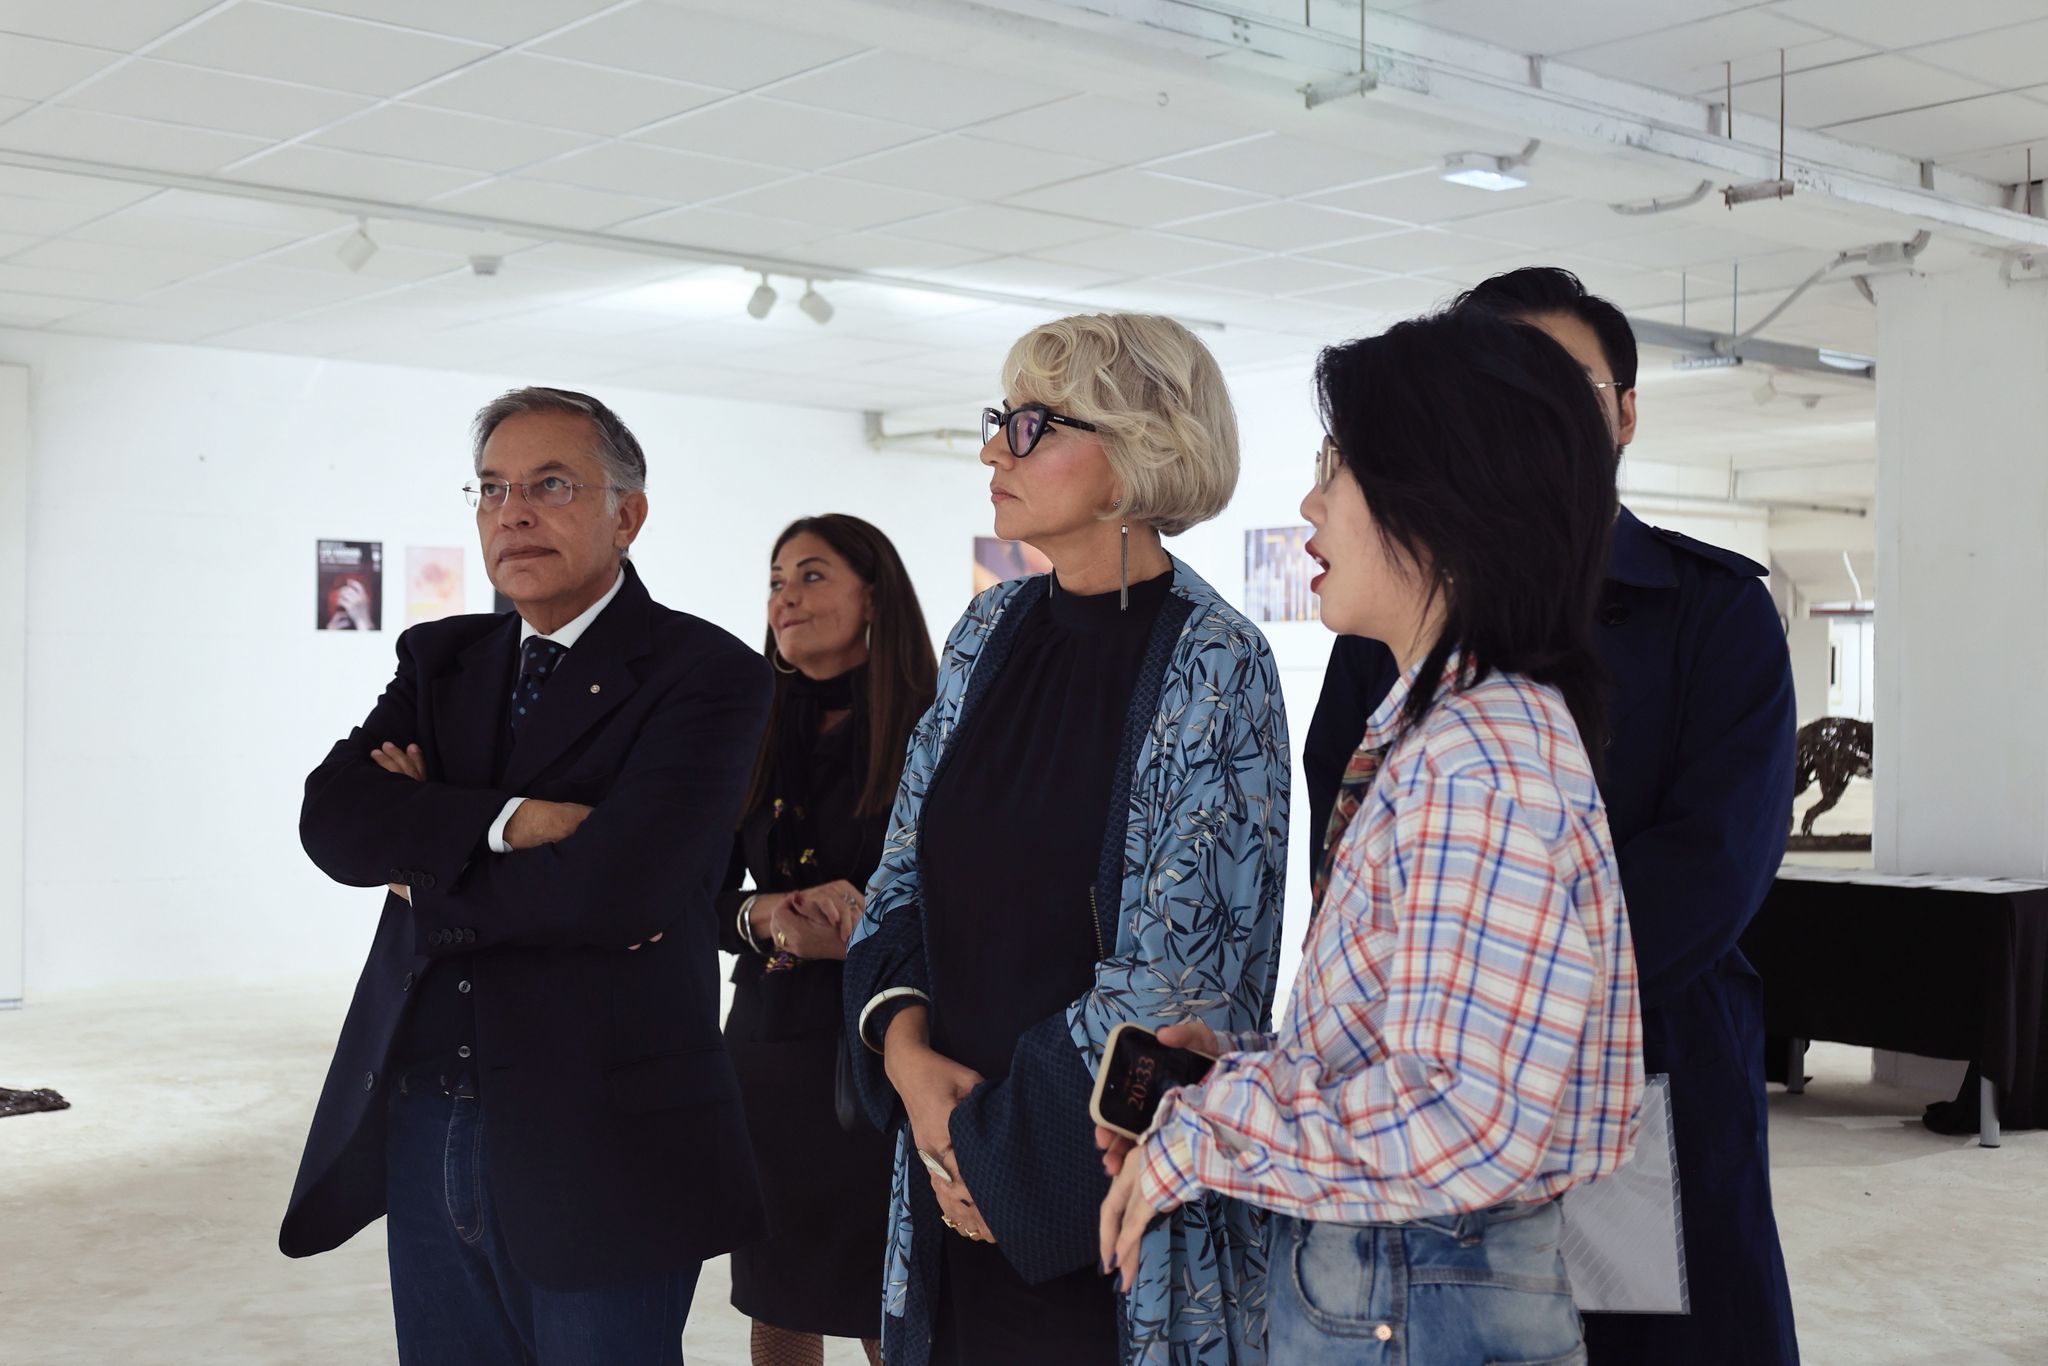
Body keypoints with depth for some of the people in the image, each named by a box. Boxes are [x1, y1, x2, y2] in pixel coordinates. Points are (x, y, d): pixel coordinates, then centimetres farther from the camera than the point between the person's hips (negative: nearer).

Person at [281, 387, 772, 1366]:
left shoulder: (705, 675, -8)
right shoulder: (440, 659, 11)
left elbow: (613, 880, -22)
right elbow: (331, 818, -4)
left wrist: (420, 863, -8)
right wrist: (504, 824, -19)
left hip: (596, 1139, -5)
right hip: (419, 1128, 5)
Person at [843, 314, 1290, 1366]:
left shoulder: (1215, 665, -12)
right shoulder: (992, 631, 5)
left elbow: (1185, 971, -15)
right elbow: (903, 873, 10)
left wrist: (1003, 1140, -12)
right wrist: (907, 1047, -7)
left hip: (1105, 1186, -5)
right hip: (950, 1158, 5)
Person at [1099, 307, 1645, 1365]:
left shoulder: (1480, 761, -22)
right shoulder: (1432, 731, 10)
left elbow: (1461, 1125, -28)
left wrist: (1201, 1137, -17)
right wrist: (1244, 1065, 0)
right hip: (1363, 1279, 9)